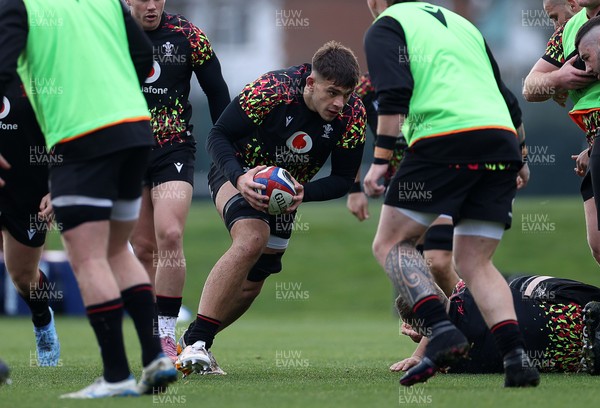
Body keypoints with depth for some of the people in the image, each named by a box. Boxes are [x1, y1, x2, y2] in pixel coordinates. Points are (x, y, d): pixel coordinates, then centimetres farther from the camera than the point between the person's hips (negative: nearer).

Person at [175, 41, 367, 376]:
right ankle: (194, 342, -31)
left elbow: (344, 179, -11)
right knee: (252, 239, -33)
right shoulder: (271, 90, -30)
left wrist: (304, 192, -29)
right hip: (239, 175, -5)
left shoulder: (353, 113, -19)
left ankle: (194, 345, 31)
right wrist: (238, 177, -39)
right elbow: (218, 136, -22)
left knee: (250, 283, 9)